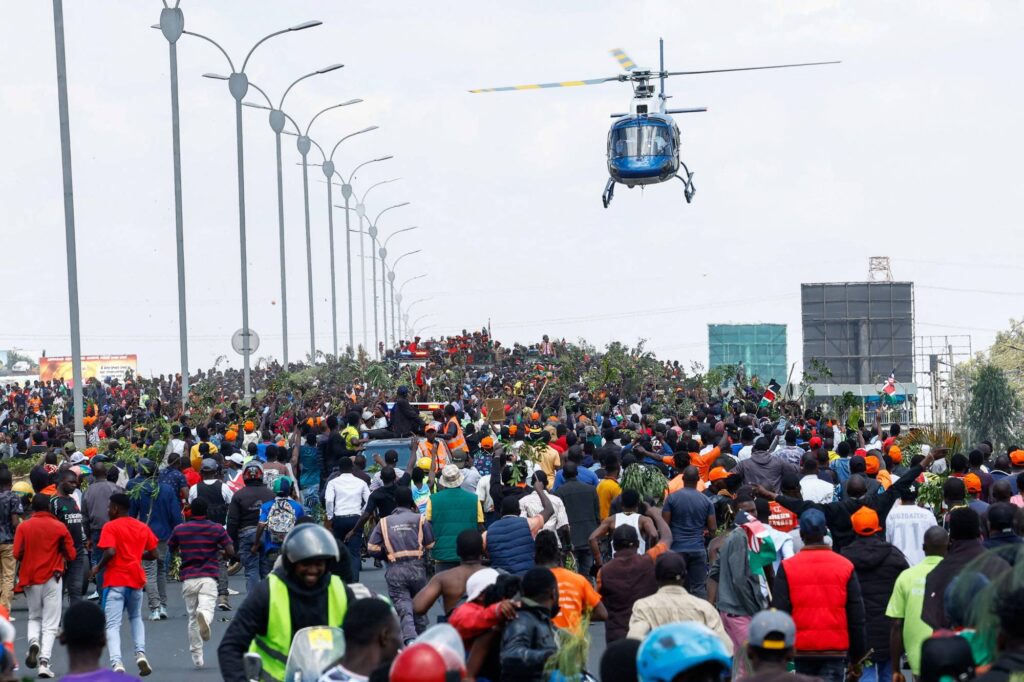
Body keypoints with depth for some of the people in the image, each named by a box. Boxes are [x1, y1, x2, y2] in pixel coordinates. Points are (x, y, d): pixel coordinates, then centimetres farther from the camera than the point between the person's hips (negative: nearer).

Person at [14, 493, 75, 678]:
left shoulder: (23, 527, -3)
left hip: (30, 579, 2)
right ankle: (44, 662, -9)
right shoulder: (59, 527, -5)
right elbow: (71, 555, -3)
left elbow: (17, 553, -7)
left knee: (34, 617, 21)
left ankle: (33, 642, -9)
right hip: (52, 579, -2)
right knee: (50, 623, 3)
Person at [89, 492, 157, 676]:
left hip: (115, 580, -5)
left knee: (112, 625, -6)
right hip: (136, 580, 5)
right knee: (136, 617, 25)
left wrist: (98, 567, -4)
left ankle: (117, 663, -25)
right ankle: (141, 653, 4)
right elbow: (153, 554, 10)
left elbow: (110, 552, -19)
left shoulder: (110, 527, -6)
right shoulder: (143, 527, 10)